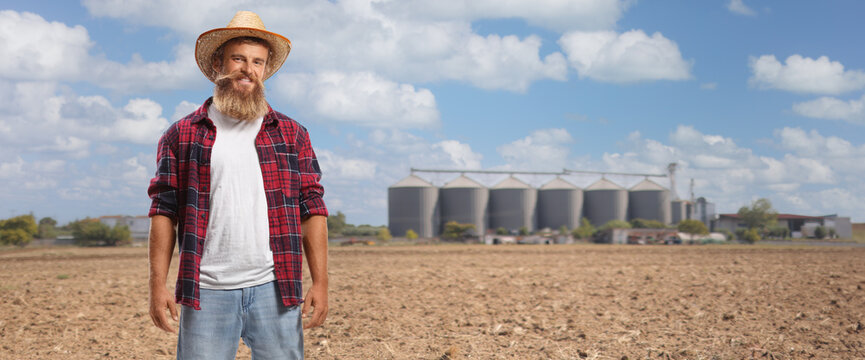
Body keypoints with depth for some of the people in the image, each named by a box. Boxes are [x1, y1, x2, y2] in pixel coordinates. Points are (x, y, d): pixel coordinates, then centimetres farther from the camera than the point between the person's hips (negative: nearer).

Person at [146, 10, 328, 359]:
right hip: (206, 291, 0)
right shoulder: (182, 135, 9)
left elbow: (312, 209, 8)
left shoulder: (291, 135, 12)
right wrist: (158, 284, -3)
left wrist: (320, 282, 0)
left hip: (274, 290, 1)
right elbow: (164, 211, 6)